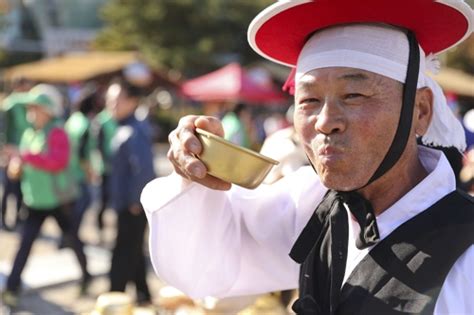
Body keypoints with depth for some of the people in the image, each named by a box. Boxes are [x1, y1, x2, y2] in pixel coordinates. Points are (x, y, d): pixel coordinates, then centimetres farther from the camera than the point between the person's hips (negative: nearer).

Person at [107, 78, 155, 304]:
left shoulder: (134, 132, -19)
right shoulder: (123, 129, 11)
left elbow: (143, 169, -26)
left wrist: (136, 202, -20)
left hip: (133, 206, -10)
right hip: (126, 204, 10)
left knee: (123, 255, -4)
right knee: (133, 252, 18)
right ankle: (142, 295, 29)